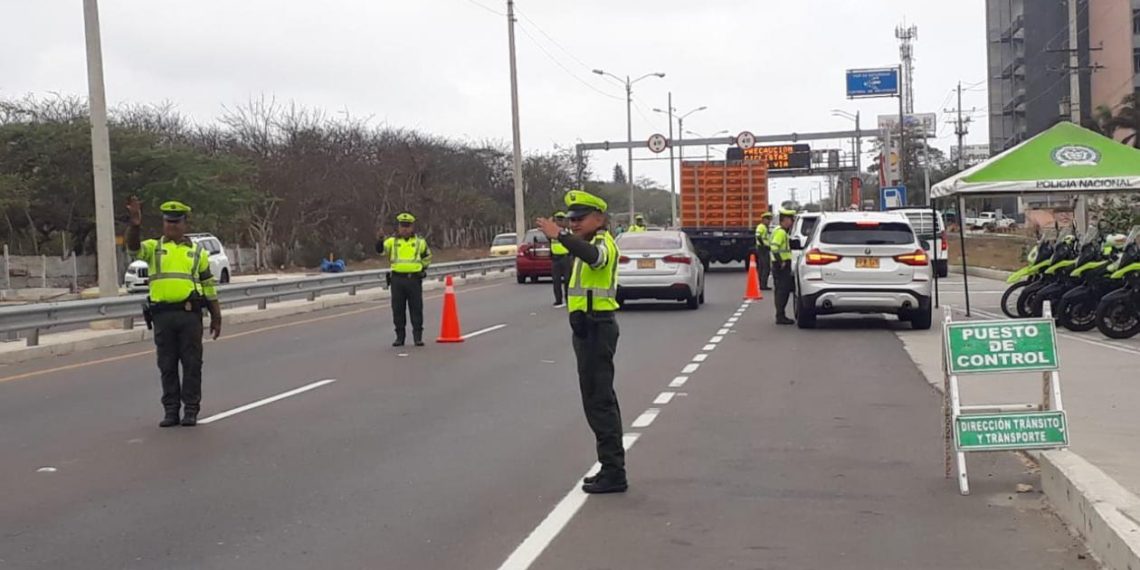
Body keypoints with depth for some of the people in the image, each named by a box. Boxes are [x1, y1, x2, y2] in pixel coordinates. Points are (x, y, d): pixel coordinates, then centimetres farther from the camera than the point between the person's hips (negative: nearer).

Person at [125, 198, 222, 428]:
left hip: (190, 314, -1)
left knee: (192, 364, 1)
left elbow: (209, 286, 12)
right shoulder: (153, 248, 11)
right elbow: (133, 247, -12)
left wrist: (216, 316, 8)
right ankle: (171, 410, 14)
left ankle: (191, 410, 8)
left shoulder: (198, 251, 12)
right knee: (167, 366, 6)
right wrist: (135, 224, -31)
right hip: (162, 315, 1)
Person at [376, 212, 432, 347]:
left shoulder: (420, 243, 9)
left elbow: (427, 258, 21)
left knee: (416, 309, 1)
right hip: (397, 279, 0)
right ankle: (400, 336, 12)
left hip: (414, 279, 0)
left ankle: (418, 336, 6)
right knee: (398, 309, 4)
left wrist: (421, 268, 10)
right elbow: (381, 250, -9)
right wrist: (380, 240, -27)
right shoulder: (392, 242, 7)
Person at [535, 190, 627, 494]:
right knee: (599, 399, 15)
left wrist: (560, 236, -49)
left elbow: (594, 256, -38)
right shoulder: (590, 244, 20)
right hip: (588, 328, 11)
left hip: (597, 328, -11)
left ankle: (613, 472, -7)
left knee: (600, 400, -10)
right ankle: (612, 469, 23)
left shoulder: (603, 242, -13)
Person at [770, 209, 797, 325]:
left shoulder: (783, 232, 19)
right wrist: (781, 262, -23)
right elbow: (774, 248, -25)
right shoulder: (780, 232, -14)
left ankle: (780, 315, 19)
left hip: (784, 265, 11)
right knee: (782, 291, -9)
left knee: (782, 291, 13)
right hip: (781, 266, -11)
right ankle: (780, 316, -8)